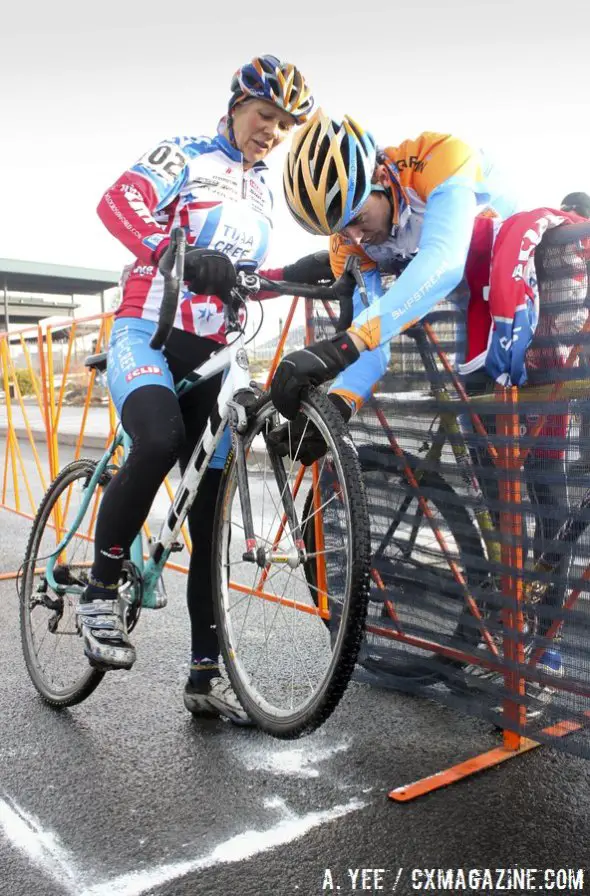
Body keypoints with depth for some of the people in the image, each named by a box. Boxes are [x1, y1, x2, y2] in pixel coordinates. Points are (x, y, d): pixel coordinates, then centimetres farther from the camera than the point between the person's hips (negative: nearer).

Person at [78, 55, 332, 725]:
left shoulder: (262, 193, 23)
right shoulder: (186, 156, 3)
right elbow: (118, 202, -16)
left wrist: (297, 274, 6)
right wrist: (182, 254, -35)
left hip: (209, 354, 6)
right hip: (146, 334, -5)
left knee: (213, 510, 0)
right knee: (158, 442, -37)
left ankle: (205, 674, 9)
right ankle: (100, 590, -14)